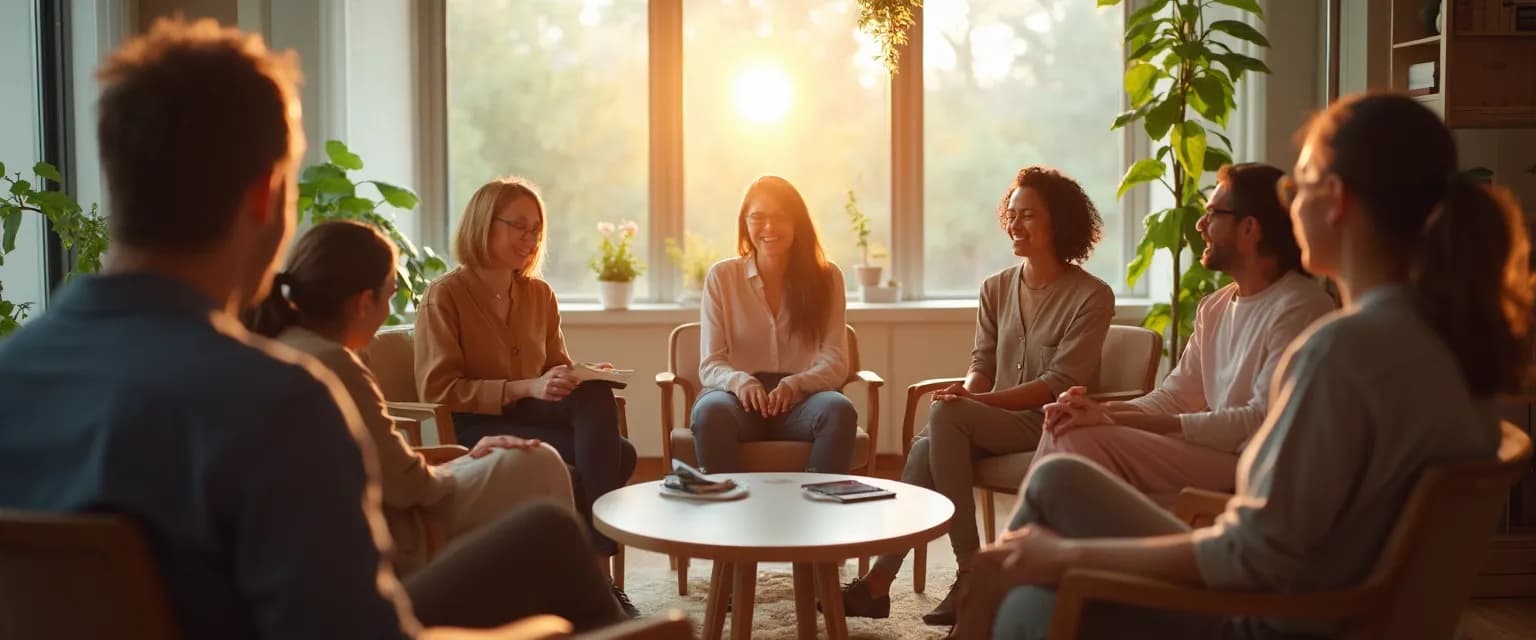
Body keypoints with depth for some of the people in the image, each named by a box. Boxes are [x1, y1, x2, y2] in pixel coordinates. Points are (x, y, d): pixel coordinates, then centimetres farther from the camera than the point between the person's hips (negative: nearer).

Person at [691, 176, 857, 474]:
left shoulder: (826, 277, 6)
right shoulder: (721, 276, 5)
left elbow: (834, 363, -1)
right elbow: (710, 365, 0)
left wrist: (794, 385, -23)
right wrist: (741, 382, -24)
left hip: (801, 399, 1)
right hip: (740, 396, 0)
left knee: (839, 410, -33)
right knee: (711, 411, -35)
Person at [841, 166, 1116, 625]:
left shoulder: (1091, 297, -6)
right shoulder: (996, 289, 12)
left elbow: (1060, 384, -14)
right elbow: (982, 364, 13)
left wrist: (977, 402, -23)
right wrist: (967, 392, -12)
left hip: (1050, 426, -5)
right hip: (995, 422, 5)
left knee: (946, 416, -30)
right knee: (928, 445, -27)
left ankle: (969, 572, -26)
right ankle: (880, 579, -29)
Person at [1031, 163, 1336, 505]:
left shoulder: (1300, 307, -13)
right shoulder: (1214, 306, 15)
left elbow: (1264, 422, -21)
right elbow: (1176, 395, 11)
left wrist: (1128, 421, -23)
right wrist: (1105, 412, -11)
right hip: (1214, 450, 8)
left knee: (1080, 441, -22)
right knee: (1066, 432, -9)